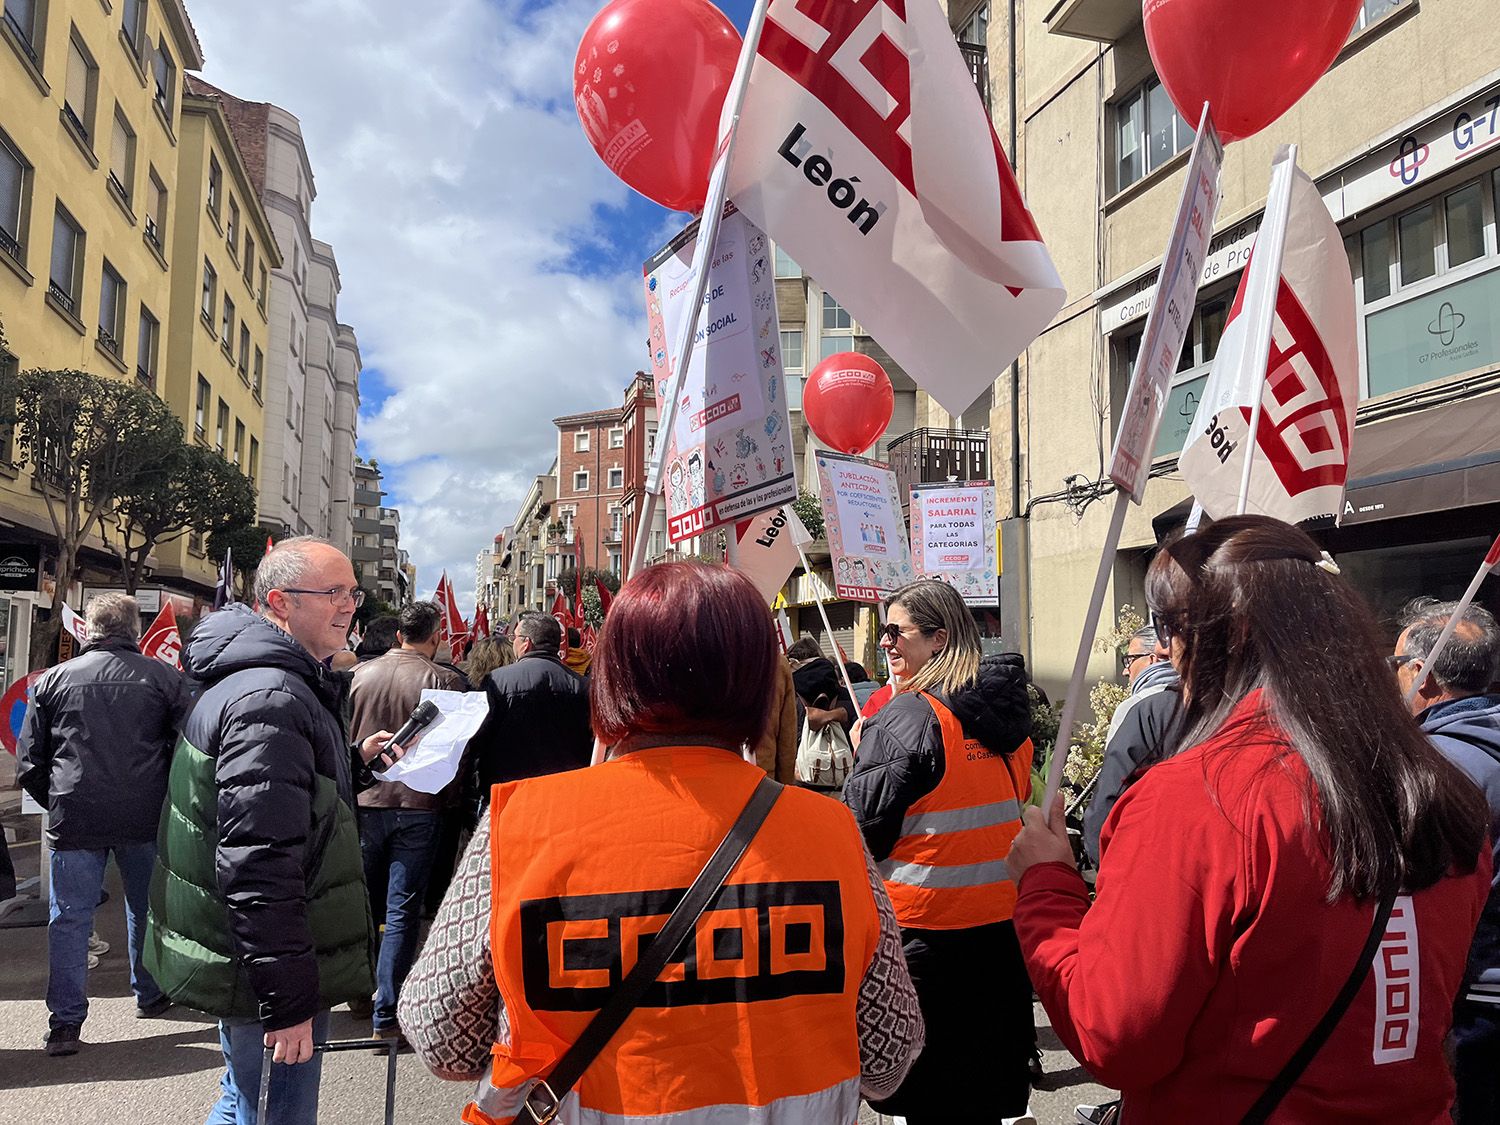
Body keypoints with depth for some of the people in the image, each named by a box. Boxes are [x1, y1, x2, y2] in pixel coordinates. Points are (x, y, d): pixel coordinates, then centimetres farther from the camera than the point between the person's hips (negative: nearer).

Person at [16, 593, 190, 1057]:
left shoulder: (53, 680, 3)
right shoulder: (164, 678, -2)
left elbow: (29, 763, 6)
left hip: (75, 821, 0)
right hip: (144, 819, 0)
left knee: (70, 918, 8)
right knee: (147, 909, 17)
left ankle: (65, 1022, 7)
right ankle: (150, 995, 31)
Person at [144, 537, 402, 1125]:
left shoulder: (249, 678, 11)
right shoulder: (271, 700, -24)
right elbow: (259, 865, -29)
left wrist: (356, 762, 11)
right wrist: (288, 1000, -26)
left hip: (241, 963, 11)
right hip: (268, 973, -11)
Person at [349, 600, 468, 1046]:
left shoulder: (361, 674, 0)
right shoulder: (446, 681, -12)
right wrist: (450, 802, 3)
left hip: (364, 803, 4)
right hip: (419, 808, -3)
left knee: (364, 905, 20)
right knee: (402, 913, 3)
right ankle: (386, 1015, 5)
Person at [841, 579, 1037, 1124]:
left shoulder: (906, 716, -18)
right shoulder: (1008, 708, 2)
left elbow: (864, 823, -16)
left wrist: (863, 748, 0)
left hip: (928, 920, -6)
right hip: (1004, 915, 7)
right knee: (993, 1060, 20)